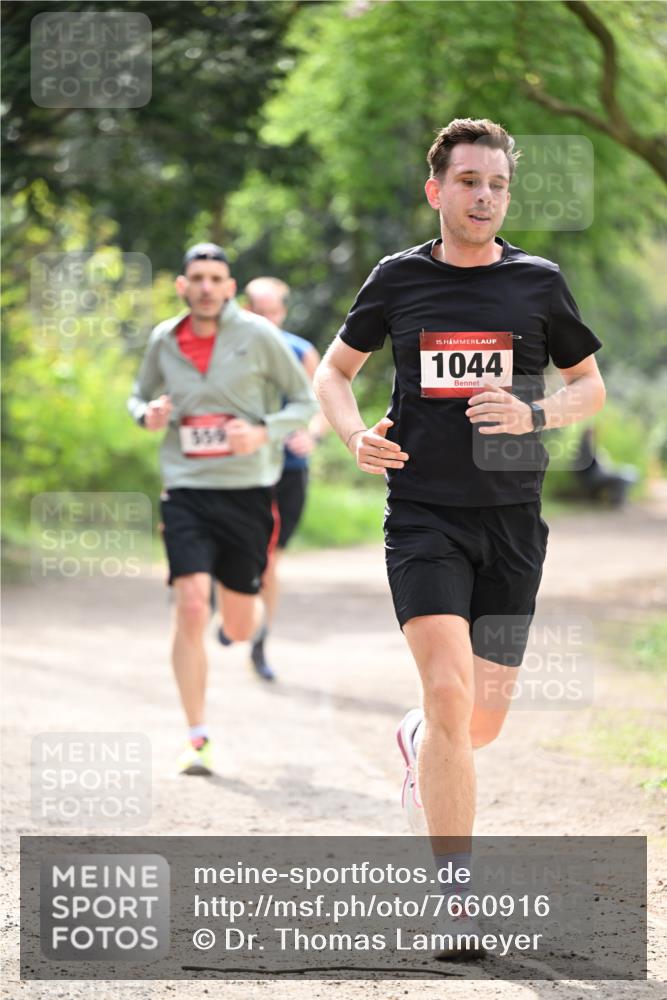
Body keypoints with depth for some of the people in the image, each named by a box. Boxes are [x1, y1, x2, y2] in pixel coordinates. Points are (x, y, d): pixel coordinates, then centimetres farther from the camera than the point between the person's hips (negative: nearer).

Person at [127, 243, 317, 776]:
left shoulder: (259, 335, -4)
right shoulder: (164, 340, 3)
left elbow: (305, 402, 3)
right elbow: (139, 397, 19)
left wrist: (264, 432, -16)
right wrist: (148, 413, -5)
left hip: (247, 490, -1)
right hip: (186, 491, 1)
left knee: (240, 627, 8)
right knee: (191, 609, -16)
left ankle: (255, 607, 50)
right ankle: (197, 738, -8)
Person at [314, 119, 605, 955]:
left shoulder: (539, 283, 4)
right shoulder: (399, 279, 3)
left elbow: (590, 386, 13)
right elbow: (334, 369, 16)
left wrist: (534, 415, -8)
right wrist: (356, 434, -4)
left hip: (512, 522, 2)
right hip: (423, 516, -2)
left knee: (482, 721, 5)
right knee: (449, 691, -18)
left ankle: (416, 741, 44)